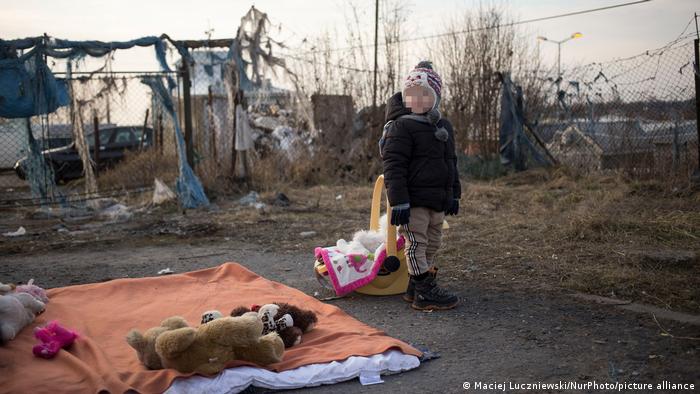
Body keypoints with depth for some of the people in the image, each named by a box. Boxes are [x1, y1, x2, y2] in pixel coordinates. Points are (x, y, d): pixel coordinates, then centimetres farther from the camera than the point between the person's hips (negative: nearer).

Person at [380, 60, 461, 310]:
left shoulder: (444, 126, 14)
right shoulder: (401, 126, -11)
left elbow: (450, 163, 22)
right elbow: (393, 166, -16)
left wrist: (454, 194, 20)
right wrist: (399, 201, -22)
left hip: (438, 200, 9)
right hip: (414, 200, -8)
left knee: (431, 245, 15)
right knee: (416, 244, -4)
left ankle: (415, 287, 26)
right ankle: (425, 293, 1)